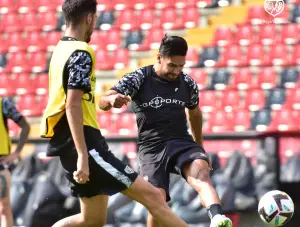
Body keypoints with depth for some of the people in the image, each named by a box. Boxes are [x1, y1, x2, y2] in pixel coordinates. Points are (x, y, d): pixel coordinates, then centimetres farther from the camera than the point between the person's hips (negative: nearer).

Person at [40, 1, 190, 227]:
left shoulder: (62, 50, 15)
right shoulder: (81, 53, -13)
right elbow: (72, 106, -22)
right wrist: (83, 155, -26)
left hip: (73, 145, 10)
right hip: (84, 143, -10)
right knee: (151, 195, -12)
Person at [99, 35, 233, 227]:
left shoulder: (188, 83, 5)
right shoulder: (139, 79, -5)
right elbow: (103, 102, -14)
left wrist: (200, 148, 32)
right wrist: (112, 99, -39)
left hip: (182, 143, 2)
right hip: (152, 148, -2)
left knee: (201, 171, -31)